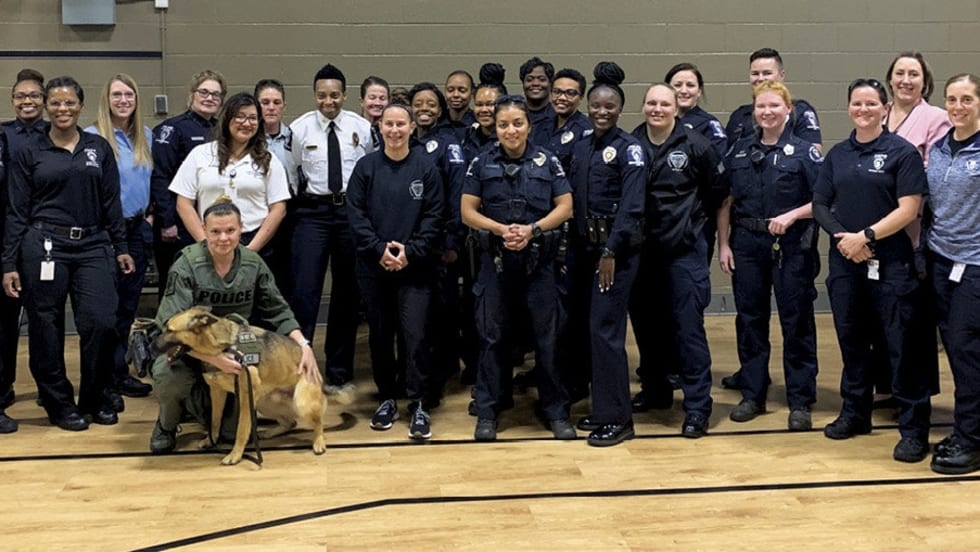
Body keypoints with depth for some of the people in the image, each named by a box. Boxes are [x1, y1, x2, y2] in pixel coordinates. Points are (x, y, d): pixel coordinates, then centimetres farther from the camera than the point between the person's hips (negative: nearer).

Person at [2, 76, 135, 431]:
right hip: (44, 247, -1)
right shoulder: (30, 152, 4)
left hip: (93, 247, 1)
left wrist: (121, 248, 7)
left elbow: (111, 202, 11)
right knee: (46, 329, 3)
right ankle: (59, 403, 19)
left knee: (101, 323, -8)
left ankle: (94, 399, 12)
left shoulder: (99, 148, 9)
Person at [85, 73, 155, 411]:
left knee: (129, 305, 12)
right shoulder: (93, 137, -10)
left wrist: (147, 214, 12)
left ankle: (120, 372, 23)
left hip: (137, 228, 6)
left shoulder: (146, 137, 10)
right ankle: (106, 382, 3)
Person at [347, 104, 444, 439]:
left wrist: (410, 251, -12)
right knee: (380, 335, 9)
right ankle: (387, 399, 22)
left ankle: (419, 406, 1)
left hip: (415, 269, -2)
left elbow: (434, 216, -2)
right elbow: (356, 214, 0)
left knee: (415, 335, -6)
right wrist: (380, 249, -12)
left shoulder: (425, 168, 1)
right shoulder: (366, 167, 4)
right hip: (374, 267, 2)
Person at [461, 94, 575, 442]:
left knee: (547, 335, 4)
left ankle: (555, 410, 15)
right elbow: (467, 212, 1)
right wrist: (501, 229, -15)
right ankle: (487, 410, 15)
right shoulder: (481, 163, 3)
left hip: (539, 260, 0)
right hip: (495, 260, 0)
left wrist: (532, 229, -14)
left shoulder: (547, 162, 2)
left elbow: (565, 207, 1)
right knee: (493, 336, 6)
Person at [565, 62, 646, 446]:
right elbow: (574, 200, 13)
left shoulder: (629, 148, -7)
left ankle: (617, 418, -1)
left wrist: (611, 251, -19)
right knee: (579, 325, 8)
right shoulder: (581, 148, 13)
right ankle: (602, 407, 21)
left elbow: (632, 206, -15)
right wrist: (574, 246, 6)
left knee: (605, 329, -9)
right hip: (583, 245, 7)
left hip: (617, 248, -7)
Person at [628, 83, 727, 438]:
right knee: (645, 323, 13)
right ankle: (654, 390, 31)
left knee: (688, 328, -4)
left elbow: (717, 191, 7)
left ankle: (698, 407, 1)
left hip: (684, 250, -3)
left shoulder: (695, 145, -4)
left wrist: (693, 219, 11)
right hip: (642, 249, 3)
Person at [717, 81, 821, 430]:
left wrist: (791, 216, -19)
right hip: (747, 245, 4)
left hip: (791, 247, -3)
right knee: (750, 320, 9)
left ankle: (800, 402, 11)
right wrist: (723, 244, 2)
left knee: (796, 323, 2)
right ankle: (753, 395, 21)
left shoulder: (804, 151, -3)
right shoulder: (740, 151, 8)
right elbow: (726, 202, 8)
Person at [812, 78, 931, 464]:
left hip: (890, 264, -5)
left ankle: (914, 428, 3)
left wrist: (865, 236, -14)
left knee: (900, 345, -4)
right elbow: (820, 205, 7)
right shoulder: (838, 154, 11)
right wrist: (842, 237, -10)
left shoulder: (902, 152, -3)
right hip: (845, 262, 5)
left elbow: (908, 210, -10)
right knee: (851, 340, 13)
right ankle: (855, 413, 28)